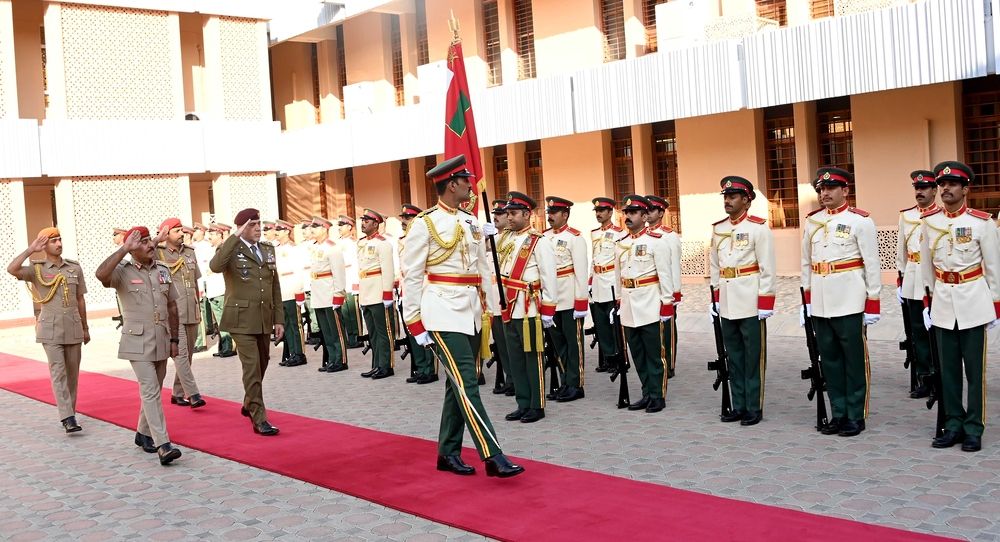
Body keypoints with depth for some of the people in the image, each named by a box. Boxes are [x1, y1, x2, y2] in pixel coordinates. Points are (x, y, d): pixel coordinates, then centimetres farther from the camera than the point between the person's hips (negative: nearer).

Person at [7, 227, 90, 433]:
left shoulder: (75, 268, 8)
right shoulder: (36, 269, -1)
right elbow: (12, 269, -21)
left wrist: (85, 327, 16)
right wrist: (30, 250, -14)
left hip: (73, 329, 3)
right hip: (51, 330, -3)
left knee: (72, 373, 8)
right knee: (58, 372, -9)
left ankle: (69, 415, 19)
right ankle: (68, 418, -13)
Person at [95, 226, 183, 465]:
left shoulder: (163, 270, 9)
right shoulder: (123, 271, -6)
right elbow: (101, 274, -30)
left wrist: (174, 339, 11)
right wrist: (124, 249, -24)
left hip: (162, 341, 6)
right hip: (138, 342, -5)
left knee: (153, 390, 15)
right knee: (150, 391, -11)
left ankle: (144, 433, 32)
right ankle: (162, 445, -15)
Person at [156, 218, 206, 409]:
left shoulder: (190, 252, 14)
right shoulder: (158, 253, -3)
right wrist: (158, 240, -24)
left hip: (191, 313, 6)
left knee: (187, 354, 10)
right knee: (180, 353, -11)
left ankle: (178, 393, 20)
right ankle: (192, 394, -14)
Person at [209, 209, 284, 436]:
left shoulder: (268, 249, 12)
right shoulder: (231, 249, -6)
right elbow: (215, 266, -30)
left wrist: (279, 319, 10)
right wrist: (236, 237, -26)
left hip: (264, 319, 6)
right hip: (242, 319, -6)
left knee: (261, 365, 17)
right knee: (252, 368, -9)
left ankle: (249, 404, 40)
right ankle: (259, 419, -4)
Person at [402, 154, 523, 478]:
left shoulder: (472, 223, 13)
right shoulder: (425, 224, -7)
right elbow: (412, 276, -6)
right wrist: (415, 323, -8)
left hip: (471, 313, 7)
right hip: (443, 314, -7)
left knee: (458, 384, 12)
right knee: (466, 384, -11)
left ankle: (448, 453, 22)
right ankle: (492, 457, -12)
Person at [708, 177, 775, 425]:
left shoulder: (759, 228, -8)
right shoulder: (718, 229, 10)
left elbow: (767, 268, -10)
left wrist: (765, 303, -13)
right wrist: (716, 299, 13)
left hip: (750, 303, -6)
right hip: (727, 304, 6)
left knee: (753, 358, 2)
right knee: (734, 358, 11)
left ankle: (754, 408, 10)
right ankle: (739, 406, 19)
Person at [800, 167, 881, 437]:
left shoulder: (860, 220, -6)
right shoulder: (812, 221, 10)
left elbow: (872, 265, -6)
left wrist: (873, 304, -8)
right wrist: (806, 300, 13)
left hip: (849, 303, -5)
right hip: (820, 304, 5)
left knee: (855, 361, 4)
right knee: (830, 360, 11)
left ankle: (856, 416, 14)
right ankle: (838, 414, 21)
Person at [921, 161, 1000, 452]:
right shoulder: (929, 221, 2)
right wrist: (929, 299, 11)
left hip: (973, 302, -3)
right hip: (942, 302, 3)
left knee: (974, 368, 3)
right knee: (948, 368, 8)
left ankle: (973, 429, 11)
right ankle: (953, 425, 18)